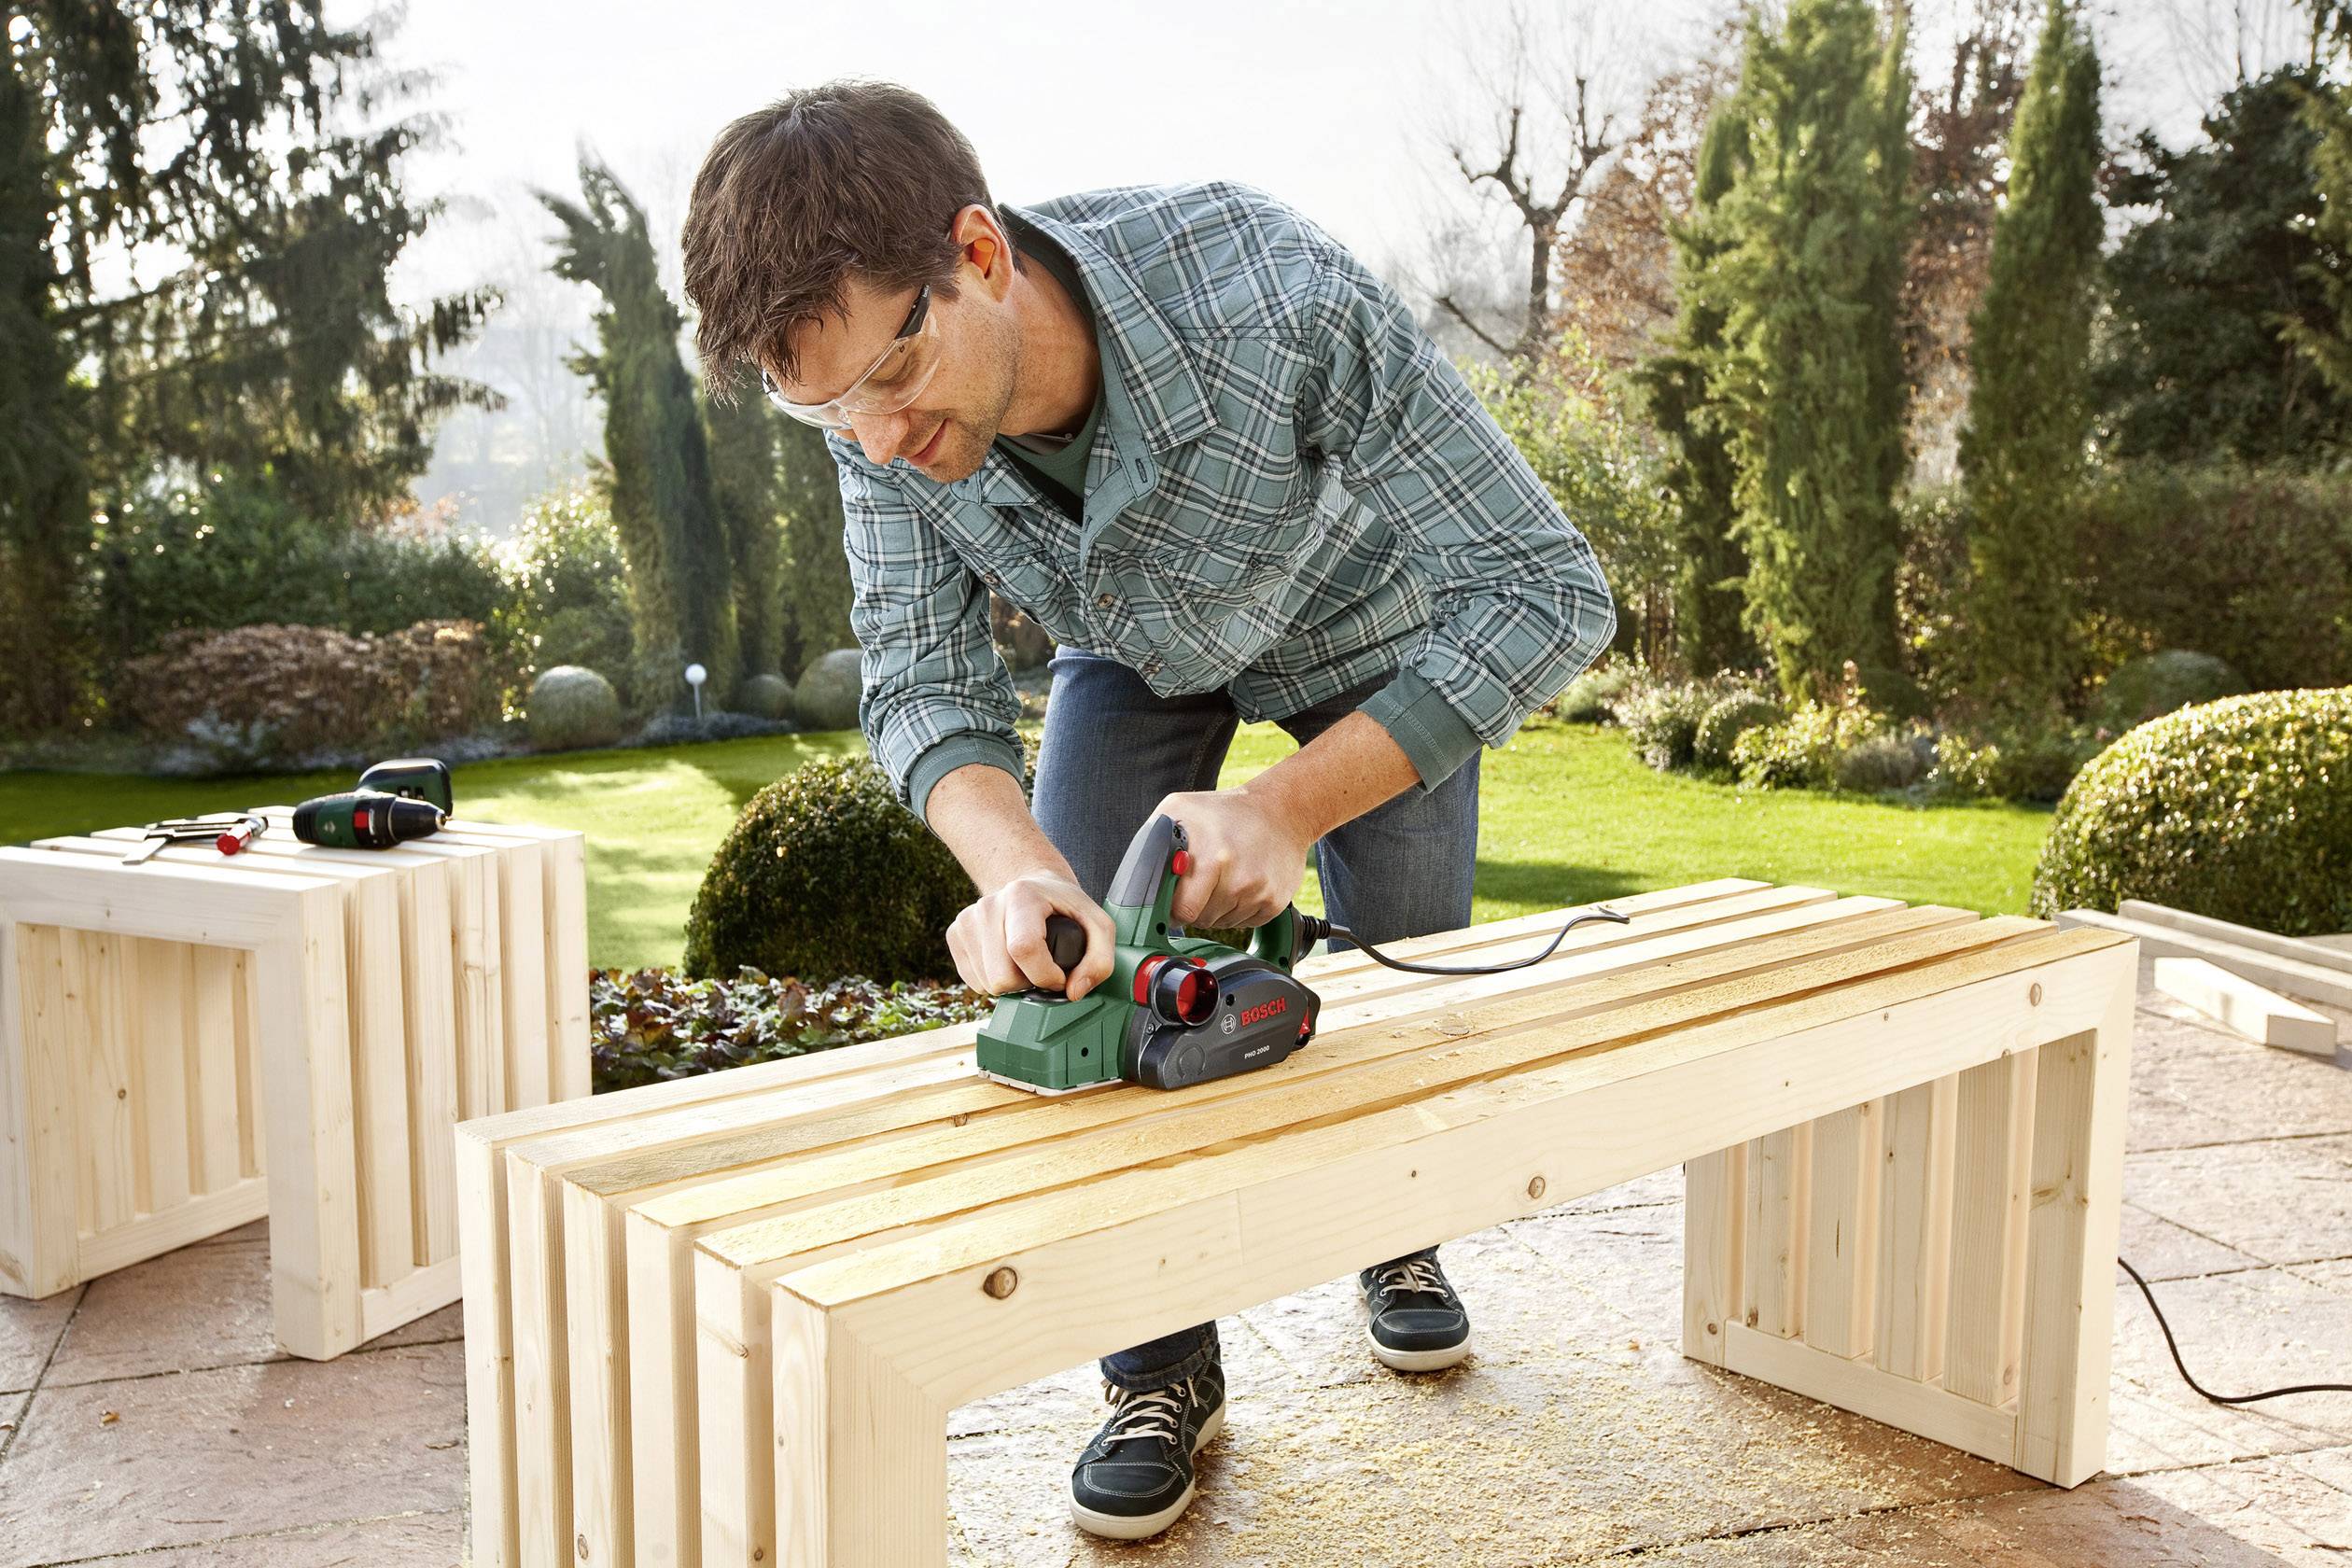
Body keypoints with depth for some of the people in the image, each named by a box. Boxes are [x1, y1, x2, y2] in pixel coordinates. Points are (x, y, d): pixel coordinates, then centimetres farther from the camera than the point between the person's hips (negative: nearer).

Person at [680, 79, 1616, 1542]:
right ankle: (1165, 1371, 10)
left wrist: (1293, 803, -48)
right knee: (1073, 970, -9)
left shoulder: (1273, 297, -45)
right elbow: (923, 681, -22)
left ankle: (1404, 1234, 40)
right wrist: (1012, 868, -44)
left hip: (1368, 626, -2)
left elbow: (1550, 592, -40)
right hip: (1135, 644, 3)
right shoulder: (874, 397, -31)